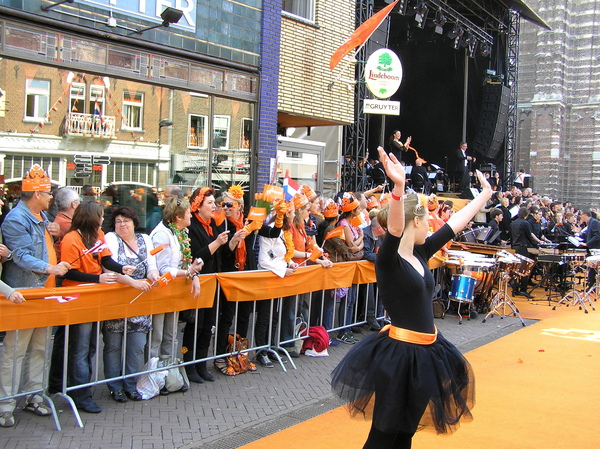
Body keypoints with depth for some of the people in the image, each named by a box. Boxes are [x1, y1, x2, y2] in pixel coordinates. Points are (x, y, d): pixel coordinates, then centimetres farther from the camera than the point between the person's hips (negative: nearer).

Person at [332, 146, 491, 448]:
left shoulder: (420, 252, 6)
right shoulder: (389, 259, -16)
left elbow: (455, 223, 16)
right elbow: (394, 228, -37)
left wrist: (485, 194, 25)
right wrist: (398, 187, -54)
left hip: (425, 351, 8)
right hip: (400, 353, -8)